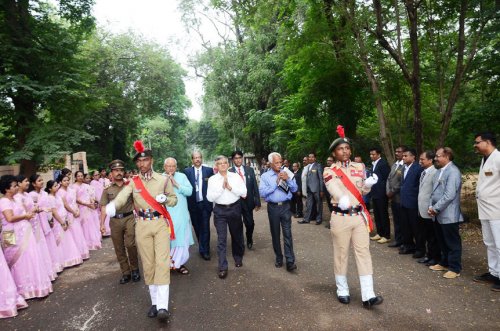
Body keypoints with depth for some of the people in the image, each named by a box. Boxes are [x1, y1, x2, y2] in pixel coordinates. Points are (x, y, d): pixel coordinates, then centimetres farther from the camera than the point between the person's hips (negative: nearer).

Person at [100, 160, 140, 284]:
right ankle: (125, 272, 23)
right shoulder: (107, 189, 6)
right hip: (115, 220, 2)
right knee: (119, 249, 8)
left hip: (129, 218, -2)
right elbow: (104, 207, 4)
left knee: (130, 244, -10)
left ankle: (135, 269, 13)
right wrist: (102, 223, -4)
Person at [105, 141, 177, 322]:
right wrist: (112, 206, -40)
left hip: (160, 224, -1)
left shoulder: (163, 180, 1)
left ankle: (162, 306, -9)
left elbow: (174, 199, 10)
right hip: (142, 226, 1)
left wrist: (165, 199, -13)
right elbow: (122, 197, -18)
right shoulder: (132, 182, 1)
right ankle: (154, 302, 21)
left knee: (162, 262, -10)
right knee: (148, 264, 8)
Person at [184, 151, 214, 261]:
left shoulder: (209, 170, 1)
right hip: (193, 204, 2)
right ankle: (203, 247, 31)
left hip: (205, 203, -1)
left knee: (205, 227, -1)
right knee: (197, 227, 13)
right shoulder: (187, 171, 2)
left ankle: (204, 250, 10)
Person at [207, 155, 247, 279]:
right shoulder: (212, 179, -3)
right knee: (221, 239, -2)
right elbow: (210, 198, -9)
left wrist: (230, 187, -15)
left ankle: (238, 259, 40)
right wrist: (222, 187, -16)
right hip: (220, 210, -1)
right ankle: (222, 267, 7)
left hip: (234, 208, 1)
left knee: (237, 235, 17)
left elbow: (244, 193, -6)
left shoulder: (236, 176, -1)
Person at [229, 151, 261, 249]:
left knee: (250, 223, 7)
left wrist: (257, 202, 0)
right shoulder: (229, 172, -8)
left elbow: (255, 186, 2)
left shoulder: (249, 170, 1)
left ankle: (249, 240, 37)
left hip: (248, 201, 2)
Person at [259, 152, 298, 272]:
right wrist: (276, 183, -15)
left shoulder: (287, 173, 6)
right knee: (275, 234, 10)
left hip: (285, 206, 0)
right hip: (273, 207, 0)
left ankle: (290, 261, -1)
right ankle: (279, 258, 25)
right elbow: (262, 193, -12)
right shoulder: (265, 176, 0)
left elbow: (294, 189, 4)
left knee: (287, 233, -4)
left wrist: (288, 179, -13)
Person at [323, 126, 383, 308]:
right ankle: (342, 291, 25)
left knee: (363, 252, 2)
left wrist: (368, 184, -20)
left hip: (360, 216, 3)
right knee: (341, 254, 8)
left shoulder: (359, 167, 7)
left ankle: (368, 296, 7)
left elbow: (364, 191, 3)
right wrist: (342, 199, -47)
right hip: (340, 218, -3)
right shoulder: (329, 172, -5)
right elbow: (334, 189, -25)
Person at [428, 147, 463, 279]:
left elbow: (449, 195, -22)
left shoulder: (453, 172, -15)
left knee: (452, 243, 4)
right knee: (442, 242, 19)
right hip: (437, 214, 8)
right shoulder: (439, 170, 13)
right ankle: (444, 263, 32)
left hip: (448, 215, -8)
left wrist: (435, 208, -16)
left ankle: (455, 268, 15)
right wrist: (431, 207, 3)